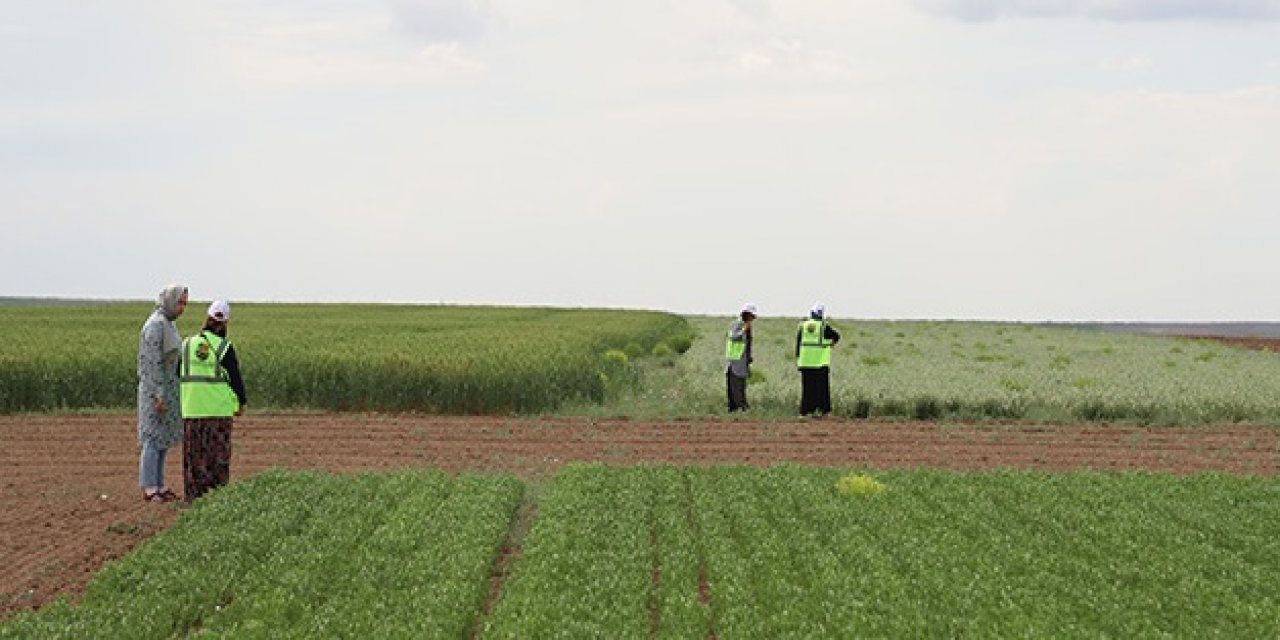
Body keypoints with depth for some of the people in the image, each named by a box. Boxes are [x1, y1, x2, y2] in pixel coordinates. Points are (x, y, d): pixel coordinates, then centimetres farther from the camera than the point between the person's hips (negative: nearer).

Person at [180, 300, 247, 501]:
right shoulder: (225, 348, -7)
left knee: (194, 454, 8)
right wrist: (242, 402, 11)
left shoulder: (187, 345, 2)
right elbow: (236, 378, -4)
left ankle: (193, 494, 8)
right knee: (218, 454, 3)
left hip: (192, 409, 3)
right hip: (219, 410, -3)